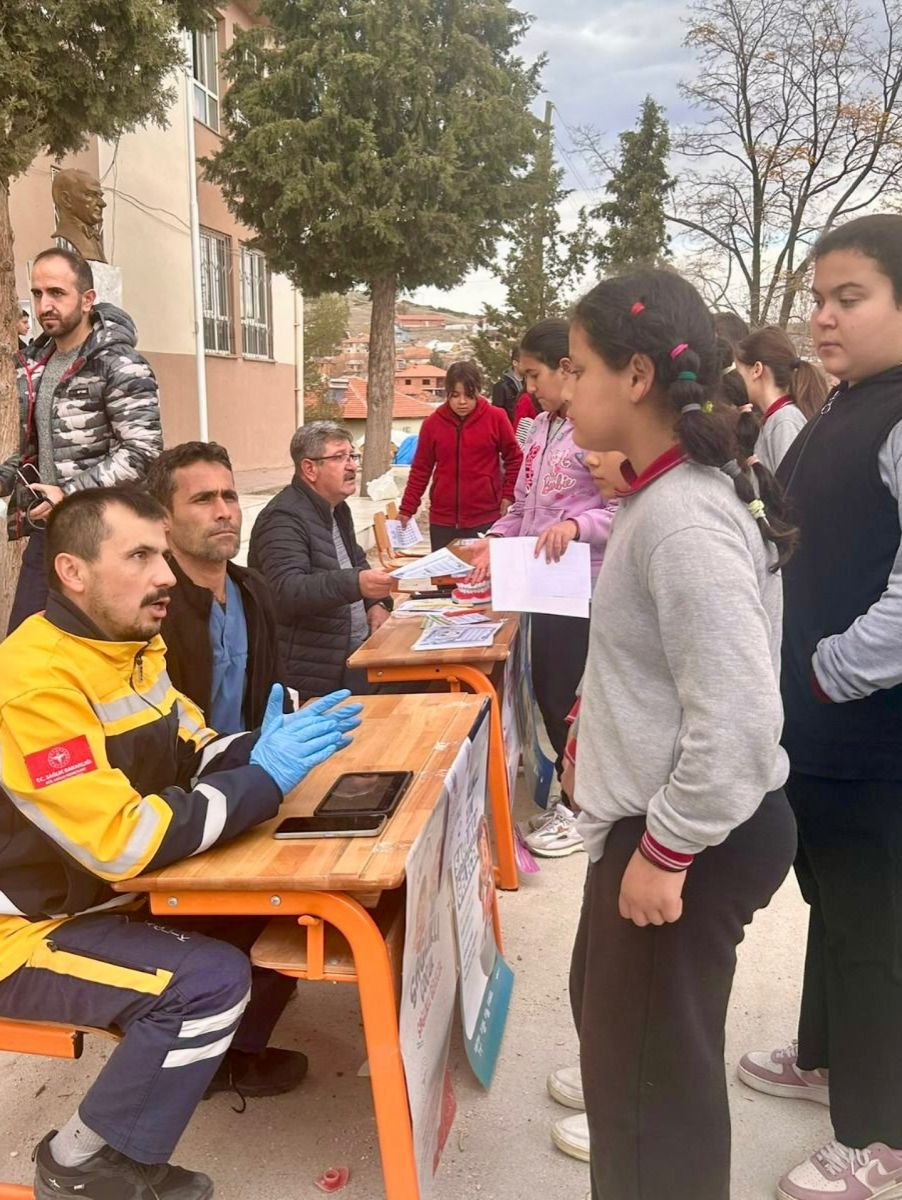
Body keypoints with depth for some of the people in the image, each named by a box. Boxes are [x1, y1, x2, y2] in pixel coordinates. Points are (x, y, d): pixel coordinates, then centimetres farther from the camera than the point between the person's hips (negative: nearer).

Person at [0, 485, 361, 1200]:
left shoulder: (134, 646, 0)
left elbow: (195, 756, 6)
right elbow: (121, 840, -34)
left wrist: (264, 750, -15)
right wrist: (264, 778, -30)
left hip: (112, 893, 9)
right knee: (211, 979, -25)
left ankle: (228, 1053, 26)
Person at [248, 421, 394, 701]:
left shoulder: (338, 510, 16)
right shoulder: (284, 518, -14)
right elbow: (286, 591, -27)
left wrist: (377, 602, 9)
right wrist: (355, 584, -41)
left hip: (358, 652, 9)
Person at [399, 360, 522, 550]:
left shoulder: (496, 418, -3)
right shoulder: (432, 423, 2)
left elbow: (514, 459, 7)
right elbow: (420, 469, 7)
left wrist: (508, 496, -1)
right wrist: (407, 510, 4)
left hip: (487, 518, -2)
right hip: (442, 520, 2)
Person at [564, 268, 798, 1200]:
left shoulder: (684, 519, -26)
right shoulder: (663, 493, 6)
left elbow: (738, 719, -29)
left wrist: (665, 853, -20)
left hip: (684, 840, -10)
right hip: (652, 819, 10)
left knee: (650, 1064, 9)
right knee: (608, 1018, 27)